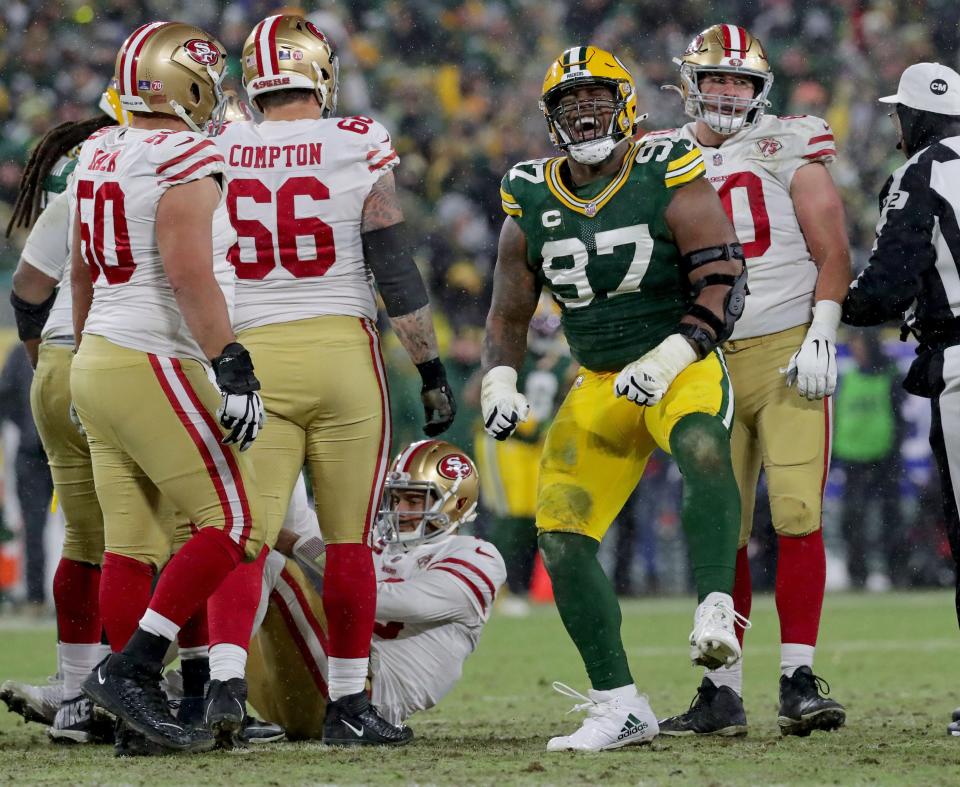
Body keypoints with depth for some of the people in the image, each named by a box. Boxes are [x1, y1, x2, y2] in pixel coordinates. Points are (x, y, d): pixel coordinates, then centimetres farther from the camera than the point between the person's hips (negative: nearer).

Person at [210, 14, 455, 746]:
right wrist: (433, 369, 4)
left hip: (252, 356, 2)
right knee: (349, 539, 5)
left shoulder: (216, 155, 2)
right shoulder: (358, 149, -5)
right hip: (342, 351, -2)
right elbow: (395, 271, -4)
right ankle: (348, 704, 8)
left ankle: (225, 678, -14)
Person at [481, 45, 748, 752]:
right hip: (599, 386, 5)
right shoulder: (533, 205, 5)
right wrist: (500, 381, -4)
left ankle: (716, 613, -50)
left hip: (681, 367, -5)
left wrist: (668, 358, -25)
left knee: (702, 447, -39)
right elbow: (509, 313, 15)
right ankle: (620, 708, 3)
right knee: (562, 539, -5)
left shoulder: (672, 184, -8)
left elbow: (724, 284, -13)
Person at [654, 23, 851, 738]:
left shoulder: (789, 150, 1)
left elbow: (832, 250, -2)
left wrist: (821, 337, -11)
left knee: (798, 517, -11)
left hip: (785, 355, -3)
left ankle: (799, 680, -9)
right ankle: (722, 691, 8)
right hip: (707, 363, 3)